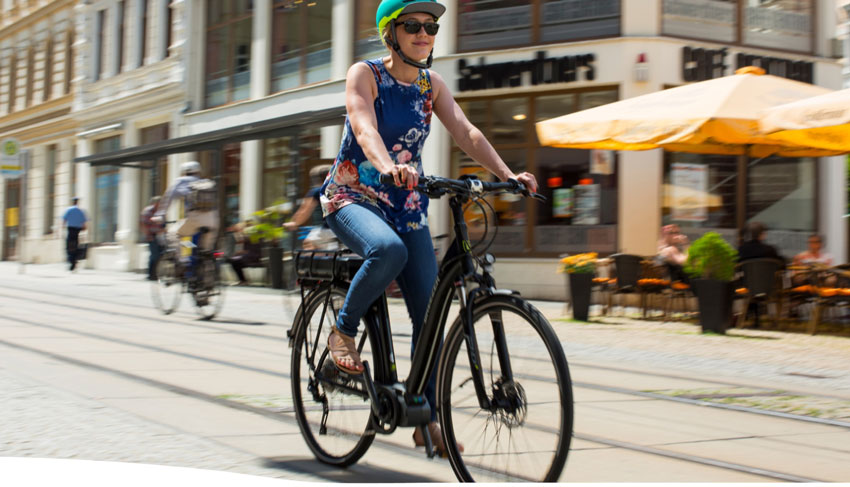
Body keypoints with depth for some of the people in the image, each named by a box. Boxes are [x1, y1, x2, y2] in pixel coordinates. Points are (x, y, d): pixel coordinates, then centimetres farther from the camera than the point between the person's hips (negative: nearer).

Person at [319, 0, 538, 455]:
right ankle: (343, 331, -12)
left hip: (406, 205, 5)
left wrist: (509, 175, -23)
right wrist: (389, 166, -50)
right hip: (352, 196, -5)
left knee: (430, 313, -3)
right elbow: (364, 127, -28)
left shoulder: (431, 84, 5)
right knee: (388, 250, -39)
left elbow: (466, 133, -6)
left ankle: (427, 419, 10)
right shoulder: (365, 74, -10)